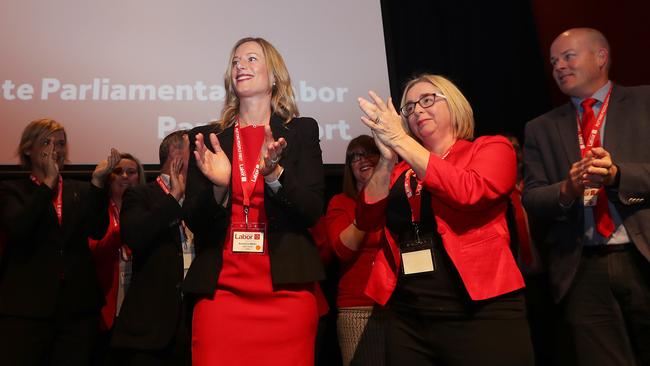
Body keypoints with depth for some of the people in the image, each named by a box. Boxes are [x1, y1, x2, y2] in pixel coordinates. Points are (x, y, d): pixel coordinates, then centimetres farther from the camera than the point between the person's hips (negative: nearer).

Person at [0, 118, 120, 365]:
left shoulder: (81, 191, 10)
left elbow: (97, 231, -6)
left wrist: (98, 181, -16)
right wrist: (48, 181, -10)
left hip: (78, 308, 2)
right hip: (26, 308, -2)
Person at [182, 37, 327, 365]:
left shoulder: (302, 131, 6)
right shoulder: (209, 138, 9)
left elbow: (312, 211, -2)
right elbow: (194, 222, 5)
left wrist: (274, 173, -18)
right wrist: (219, 186, -14)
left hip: (287, 289, -1)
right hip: (220, 289, 1)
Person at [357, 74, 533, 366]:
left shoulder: (492, 147, 3)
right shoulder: (402, 170, 14)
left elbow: (468, 192, -17)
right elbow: (367, 220, 3)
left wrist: (400, 140, -14)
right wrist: (387, 158, -8)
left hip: (481, 313, -4)